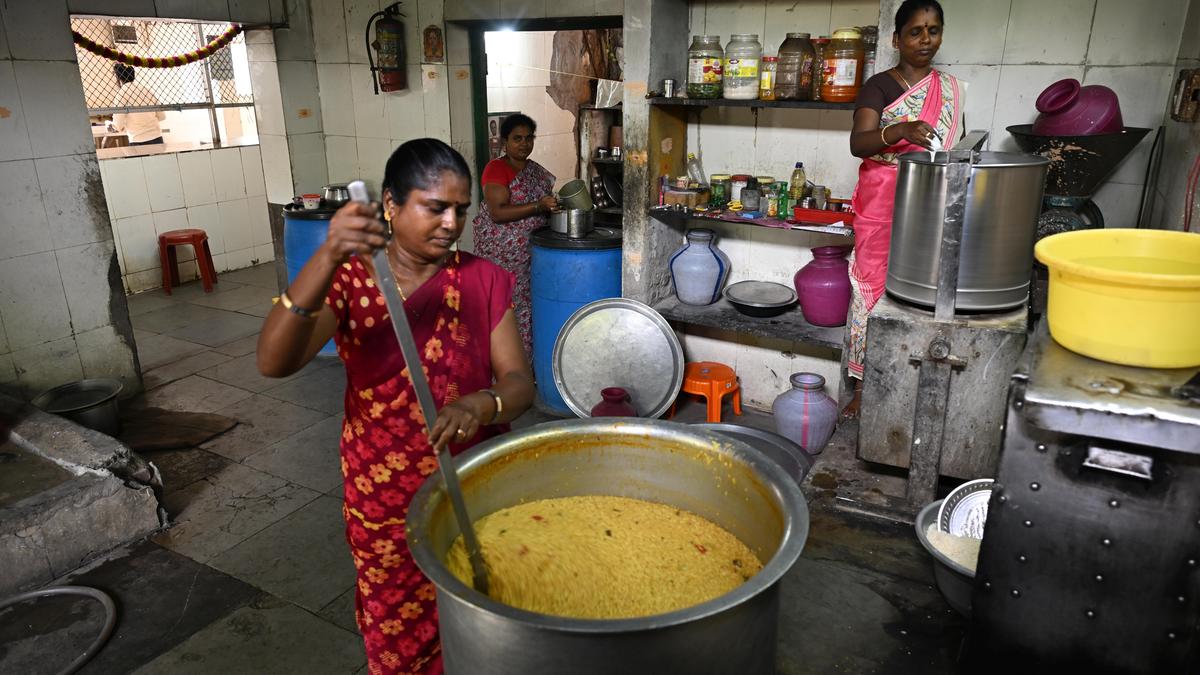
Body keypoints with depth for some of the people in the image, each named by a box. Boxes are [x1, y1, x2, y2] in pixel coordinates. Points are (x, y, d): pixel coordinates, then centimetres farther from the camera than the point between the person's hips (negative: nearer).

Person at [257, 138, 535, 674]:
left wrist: (481, 405, -34)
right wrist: (327, 259, -40)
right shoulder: (349, 280, -9)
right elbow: (273, 362, -25)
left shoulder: (484, 281, -6)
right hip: (383, 501, 0)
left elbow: (520, 383, -10)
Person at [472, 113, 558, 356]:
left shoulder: (536, 170, 13)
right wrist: (538, 206, -27)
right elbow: (498, 213, -20)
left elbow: (547, 204, 25)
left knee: (529, 305, 8)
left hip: (532, 252, 7)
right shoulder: (496, 168, -9)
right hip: (502, 255, -6)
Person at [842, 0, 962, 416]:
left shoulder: (951, 89, 13)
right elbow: (858, 143, -18)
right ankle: (864, 385, 8)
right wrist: (901, 131, -38)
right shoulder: (879, 86, -2)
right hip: (882, 208, -4)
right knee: (875, 286, -2)